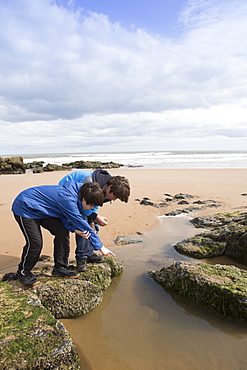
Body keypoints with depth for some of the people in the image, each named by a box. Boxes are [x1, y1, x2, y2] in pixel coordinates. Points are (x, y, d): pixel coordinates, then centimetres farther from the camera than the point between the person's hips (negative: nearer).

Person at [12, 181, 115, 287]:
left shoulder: (75, 195, -8)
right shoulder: (68, 200, -35)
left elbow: (66, 217, -4)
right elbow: (81, 223, -31)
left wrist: (75, 229, -26)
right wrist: (100, 247, -24)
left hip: (42, 210, 8)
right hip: (25, 208, -8)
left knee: (63, 232, -5)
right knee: (35, 243, -15)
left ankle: (60, 268, 8)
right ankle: (23, 273, 11)